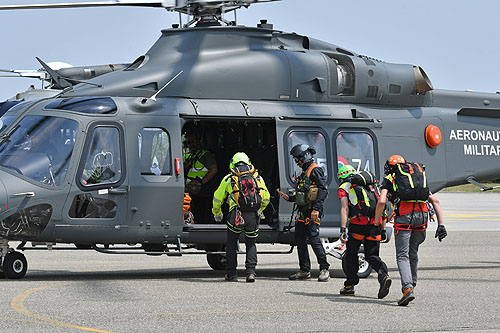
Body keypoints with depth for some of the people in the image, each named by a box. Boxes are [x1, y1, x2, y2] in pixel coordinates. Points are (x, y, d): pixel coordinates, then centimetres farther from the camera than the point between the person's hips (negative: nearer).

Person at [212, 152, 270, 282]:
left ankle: (231, 273, 13)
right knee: (251, 244, 15)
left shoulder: (229, 178, 9)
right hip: (254, 216, 2)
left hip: (237, 215, -2)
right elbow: (266, 198, 23)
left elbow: (217, 198, 17)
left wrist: (217, 213, 35)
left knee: (231, 243, 13)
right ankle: (250, 272, 2)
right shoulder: (257, 177, 15)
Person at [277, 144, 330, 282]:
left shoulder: (315, 171, -8)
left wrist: (316, 209, -25)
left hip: (312, 213, -10)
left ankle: (324, 269, -8)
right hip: (303, 212, 10)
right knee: (300, 240, 8)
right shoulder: (304, 173, 23)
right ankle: (304, 271, 14)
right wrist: (289, 198, 19)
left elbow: (323, 190, -18)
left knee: (313, 238, -14)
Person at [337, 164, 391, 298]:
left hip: (358, 223, -4)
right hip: (375, 223, 4)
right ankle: (384, 275, -17)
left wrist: (343, 229, -12)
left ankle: (349, 286, 15)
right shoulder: (369, 185, 26)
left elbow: (345, 208, -5)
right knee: (372, 255, 9)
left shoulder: (344, 188, 11)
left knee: (351, 254, 13)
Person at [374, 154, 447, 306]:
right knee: (413, 252, 23)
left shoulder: (389, 180, 17)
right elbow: (435, 201, 22)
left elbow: (381, 202, 1)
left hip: (404, 216, -4)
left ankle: (408, 289, -20)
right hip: (422, 214, 4)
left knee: (403, 255, -3)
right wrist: (441, 225, 17)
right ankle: (411, 284, 28)